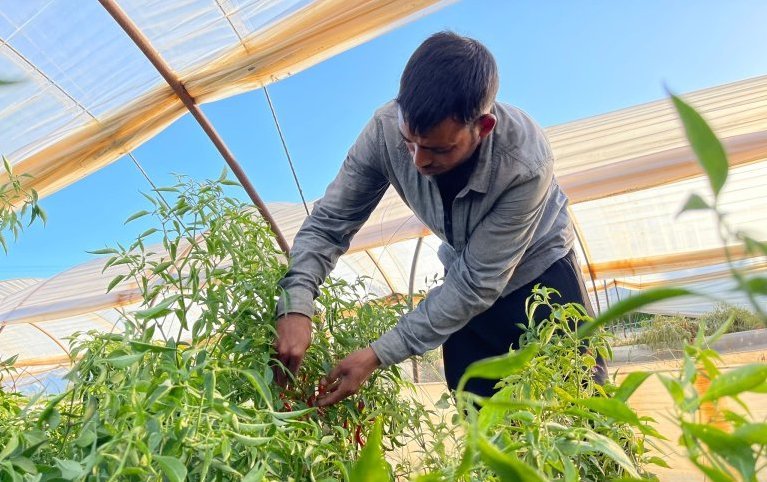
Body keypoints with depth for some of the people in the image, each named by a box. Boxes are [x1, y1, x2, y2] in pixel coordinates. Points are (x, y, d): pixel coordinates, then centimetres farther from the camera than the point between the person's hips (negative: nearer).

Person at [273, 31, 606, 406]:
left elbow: (476, 285, -31)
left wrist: (379, 355, -33)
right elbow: (328, 223, -19)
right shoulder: (386, 128, -27)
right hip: (467, 277, 3)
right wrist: (296, 307, -34)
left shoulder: (525, 163, -36)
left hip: (540, 270, -2)